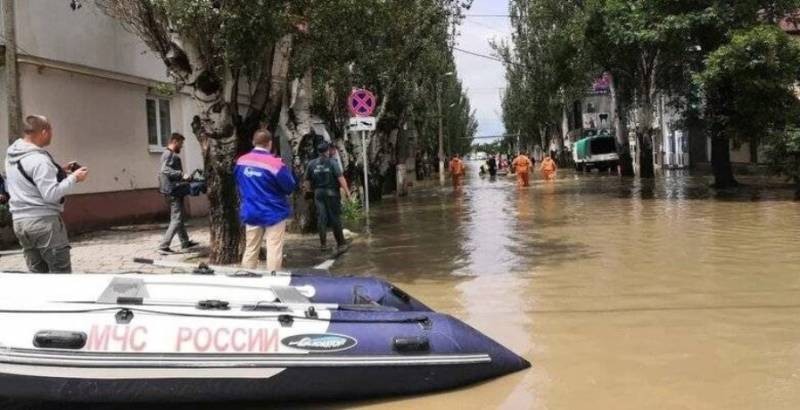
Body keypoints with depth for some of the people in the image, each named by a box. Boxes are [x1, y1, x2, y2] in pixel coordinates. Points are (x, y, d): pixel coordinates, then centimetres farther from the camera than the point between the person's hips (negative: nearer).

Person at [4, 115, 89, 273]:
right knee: (61, 273, -2)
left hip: (19, 220, 9)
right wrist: (73, 178, -10)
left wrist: (60, 171, 12)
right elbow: (51, 194, -21)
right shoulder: (38, 159, -18)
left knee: (37, 273, 12)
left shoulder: (11, 155, 10)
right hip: (44, 220, -9)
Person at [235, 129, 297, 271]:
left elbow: (238, 182, 16)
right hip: (274, 212, -5)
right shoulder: (275, 163, -18)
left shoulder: (241, 161, 0)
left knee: (251, 249, 13)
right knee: (274, 250, 1)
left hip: (251, 213, 5)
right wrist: (285, 169, 3)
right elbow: (290, 187, -10)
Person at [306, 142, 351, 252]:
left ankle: (323, 243, 3)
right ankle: (340, 243, 9)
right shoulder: (332, 162, -8)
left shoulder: (311, 164, 4)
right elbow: (340, 178, -15)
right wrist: (347, 191, -11)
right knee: (335, 218, 3)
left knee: (321, 218, 5)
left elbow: (307, 180, 9)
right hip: (332, 193, -3)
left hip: (318, 193, 3)